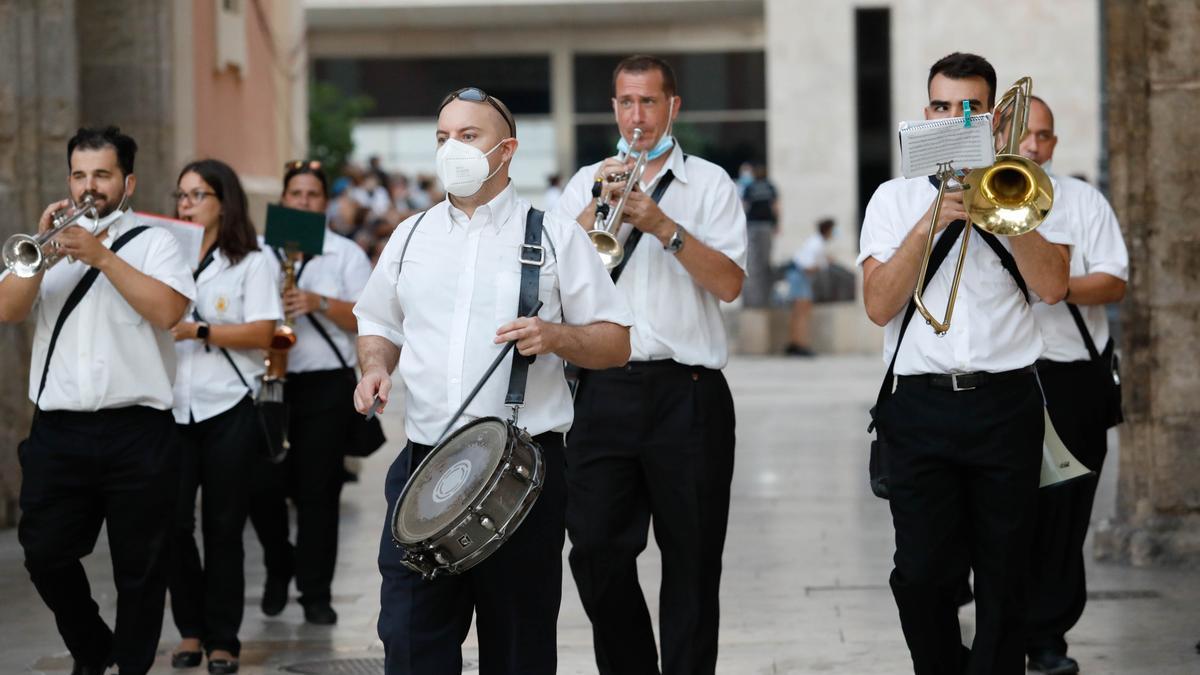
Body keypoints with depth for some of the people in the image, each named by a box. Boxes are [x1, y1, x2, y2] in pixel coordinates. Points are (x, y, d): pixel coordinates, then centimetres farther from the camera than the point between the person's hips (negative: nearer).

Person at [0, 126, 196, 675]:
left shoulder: (152, 242, 4)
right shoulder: (52, 243, 13)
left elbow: (168, 310, -14)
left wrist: (101, 257, -15)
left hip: (137, 431, -3)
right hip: (58, 430, 3)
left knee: (139, 566, 2)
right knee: (46, 557, 3)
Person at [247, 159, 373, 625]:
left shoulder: (347, 254, 5)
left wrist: (318, 303, -17)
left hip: (327, 384, -2)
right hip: (268, 383, 2)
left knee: (318, 492, -1)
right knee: (262, 486, -4)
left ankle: (316, 595, 6)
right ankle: (278, 569, 22)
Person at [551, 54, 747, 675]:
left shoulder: (709, 182, 6)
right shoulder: (587, 183, 14)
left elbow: (729, 283, -6)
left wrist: (664, 227, -15)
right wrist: (597, 208, -8)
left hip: (687, 392, -2)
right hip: (603, 389, 2)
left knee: (692, 561, 1)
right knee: (596, 553, -1)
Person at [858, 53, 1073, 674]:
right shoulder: (895, 198, 10)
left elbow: (1052, 286, -6)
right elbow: (879, 306, -2)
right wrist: (928, 225, -11)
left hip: (1005, 402, 0)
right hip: (920, 406, 0)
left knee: (1003, 574, 3)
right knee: (922, 574, -4)